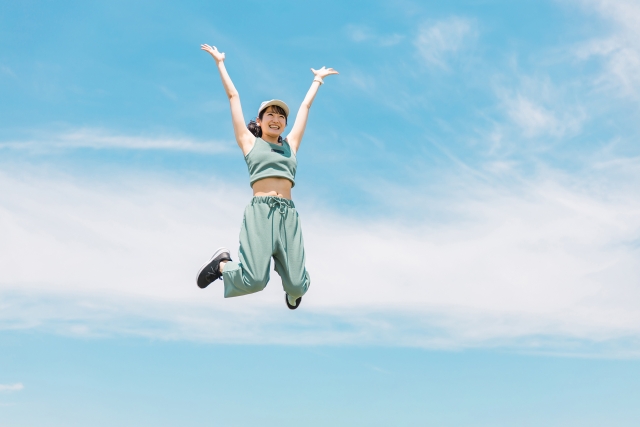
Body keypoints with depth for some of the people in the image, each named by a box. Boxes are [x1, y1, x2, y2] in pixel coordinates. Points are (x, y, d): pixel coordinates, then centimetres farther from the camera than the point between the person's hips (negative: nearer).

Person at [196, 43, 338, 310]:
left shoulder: (290, 145, 21)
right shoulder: (250, 142, 15)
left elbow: (306, 105, 33)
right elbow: (233, 97, 19)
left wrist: (318, 79, 43)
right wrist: (220, 63, 25)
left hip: (288, 214, 3)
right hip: (260, 211, -3)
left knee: (297, 286, -6)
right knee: (254, 281, -20)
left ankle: (292, 290, 34)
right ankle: (222, 263, 14)